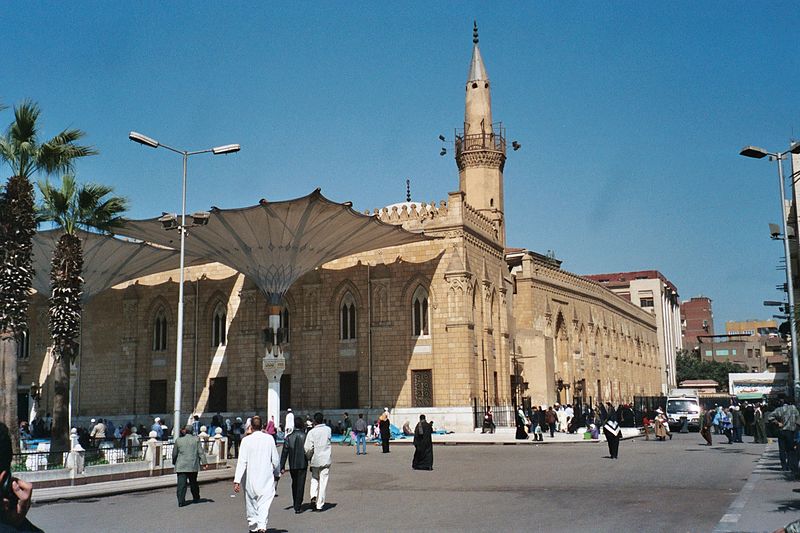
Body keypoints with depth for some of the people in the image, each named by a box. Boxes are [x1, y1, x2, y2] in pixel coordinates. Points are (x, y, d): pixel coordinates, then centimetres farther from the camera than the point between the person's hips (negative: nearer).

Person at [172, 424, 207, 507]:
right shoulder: (196, 439, -1)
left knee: (181, 484, -2)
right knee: (193, 482, 16)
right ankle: (196, 498, 28)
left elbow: (174, 454, 8)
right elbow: (200, 452, -3)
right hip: (193, 466, 1)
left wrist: (174, 463, 24)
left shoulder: (178, 440, 1)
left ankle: (181, 501, -9)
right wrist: (203, 463, 1)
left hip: (181, 466, 0)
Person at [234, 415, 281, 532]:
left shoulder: (246, 440, -8)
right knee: (264, 503, -3)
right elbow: (275, 459, 2)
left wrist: (237, 480, -11)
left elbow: (242, 461, -11)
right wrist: (276, 471, 21)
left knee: (251, 503, 16)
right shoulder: (269, 439, -4)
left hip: (250, 478, 0)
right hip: (266, 477, 0)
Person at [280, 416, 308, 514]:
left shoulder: (289, 437, -4)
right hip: (303, 465, -3)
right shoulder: (306, 437, -9)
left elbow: (284, 453, -5)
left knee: (294, 484, 20)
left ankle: (295, 504, 32)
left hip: (292, 465, 3)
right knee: (300, 485, 1)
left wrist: (282, 466, -2)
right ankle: (297, 507, -2)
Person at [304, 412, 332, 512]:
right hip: (326, 460, 1)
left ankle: (313, 496, -1)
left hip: (315, 460, -1)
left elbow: (308, 448, -11)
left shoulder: (312, 432, -10)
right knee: (323, 482, 6)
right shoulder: (328, 430, -3)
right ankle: (320, 505, 7)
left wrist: (308, 457, 7)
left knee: (314, 479, 20)